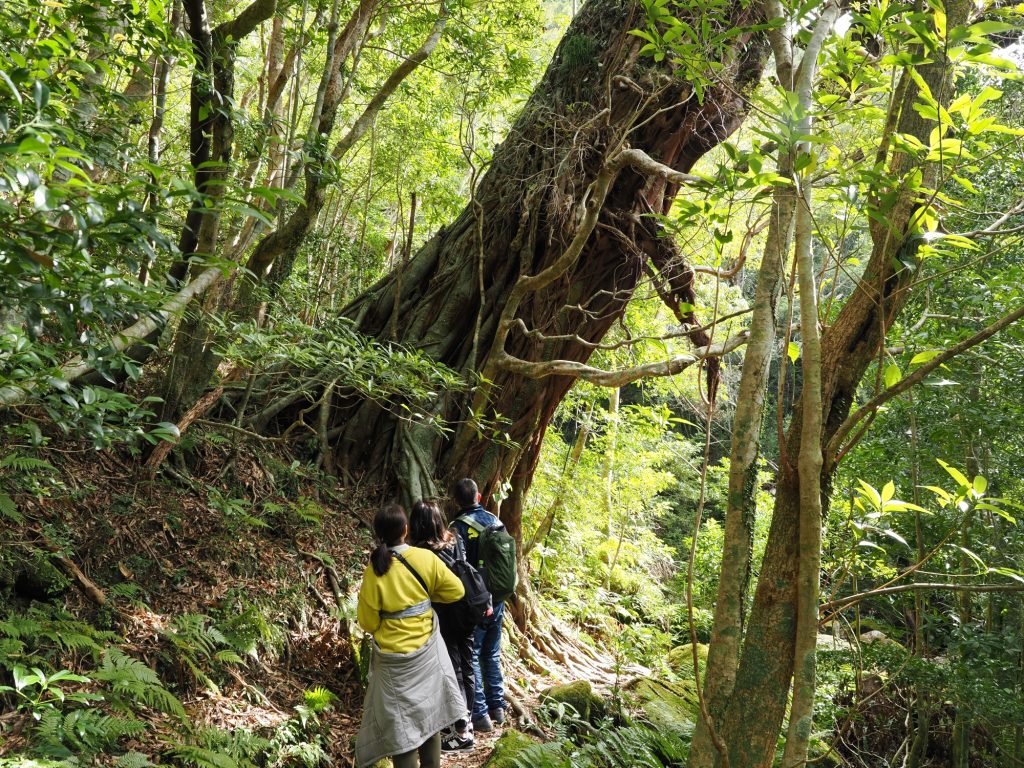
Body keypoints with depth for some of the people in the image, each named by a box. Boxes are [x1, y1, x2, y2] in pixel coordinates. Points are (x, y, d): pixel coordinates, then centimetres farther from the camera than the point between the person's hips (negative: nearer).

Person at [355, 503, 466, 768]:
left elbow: (368, 622, -8)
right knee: (428, 712, 19)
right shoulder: (425, 558, -12)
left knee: (401, 725, 7)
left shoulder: (374, 571, -16)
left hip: (394, 658, -2)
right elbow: (456, 590, -1)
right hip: (427, 650, 2)